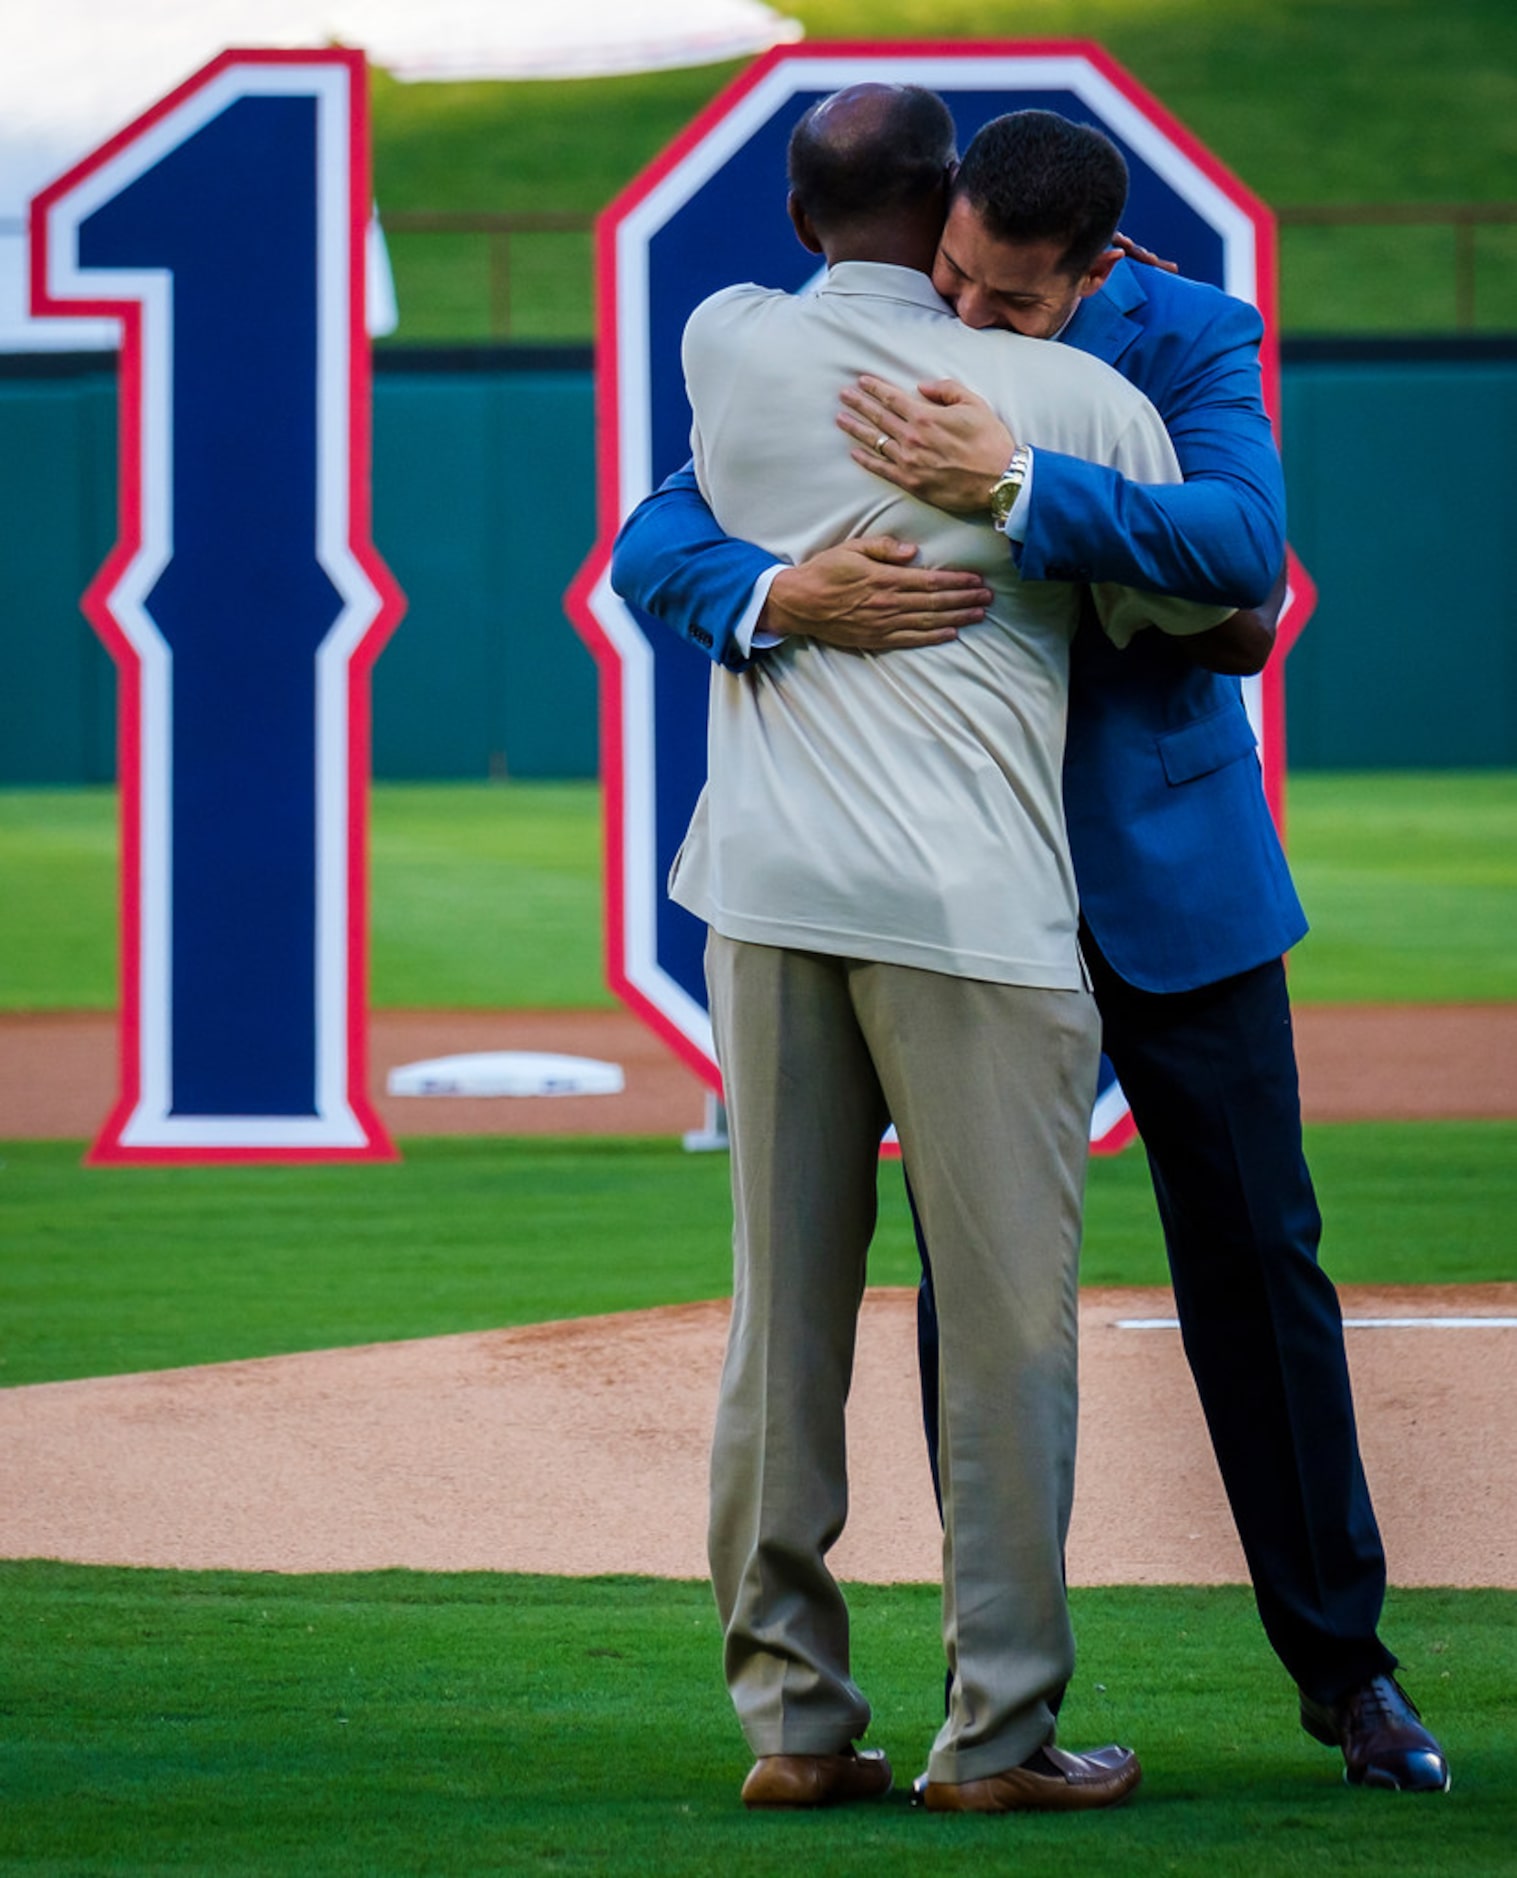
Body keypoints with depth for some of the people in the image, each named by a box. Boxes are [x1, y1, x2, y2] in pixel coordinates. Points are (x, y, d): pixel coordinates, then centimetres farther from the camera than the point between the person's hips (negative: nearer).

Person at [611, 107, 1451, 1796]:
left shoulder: (1191, 342, -11)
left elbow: (1243, 544, -29)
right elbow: (656, 542, -12)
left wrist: (1009, 484, -40)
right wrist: (780, 597, -35)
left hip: (1171, 877, 0)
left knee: (1257, 1263, 6)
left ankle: (1343, 1667, 18)